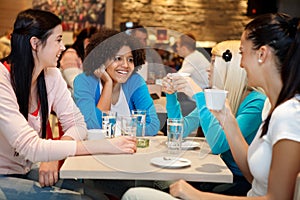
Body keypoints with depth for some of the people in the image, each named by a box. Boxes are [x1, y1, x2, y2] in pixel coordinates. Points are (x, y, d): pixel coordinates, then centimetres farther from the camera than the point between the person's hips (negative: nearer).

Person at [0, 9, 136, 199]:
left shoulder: (52, 76, -1)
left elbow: (77, 124, -1)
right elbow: (30, 147, -30)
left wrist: (53, 156, -22)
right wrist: (104, 146, -32)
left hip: (26, 173, 6)